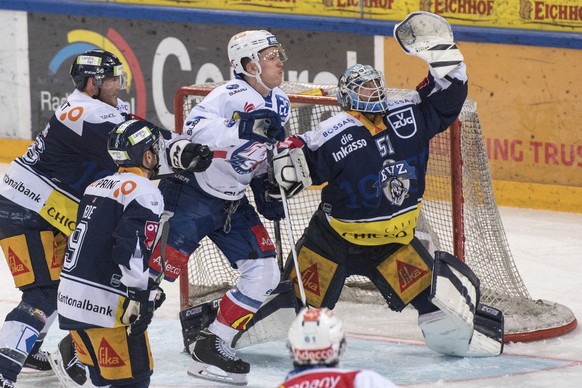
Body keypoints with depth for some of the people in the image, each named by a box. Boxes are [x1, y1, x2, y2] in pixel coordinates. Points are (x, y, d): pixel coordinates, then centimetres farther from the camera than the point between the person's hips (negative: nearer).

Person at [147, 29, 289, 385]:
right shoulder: (231, 95, -20)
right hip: (191, 192, -8)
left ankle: (212, 345, 7)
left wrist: (266, 188, 11)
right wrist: (242, 128, -46)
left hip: (232, 203, 8)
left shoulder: (280, 103, 6)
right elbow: (195, 128, -37)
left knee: (264, 273, -1)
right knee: (155, 269, -13)